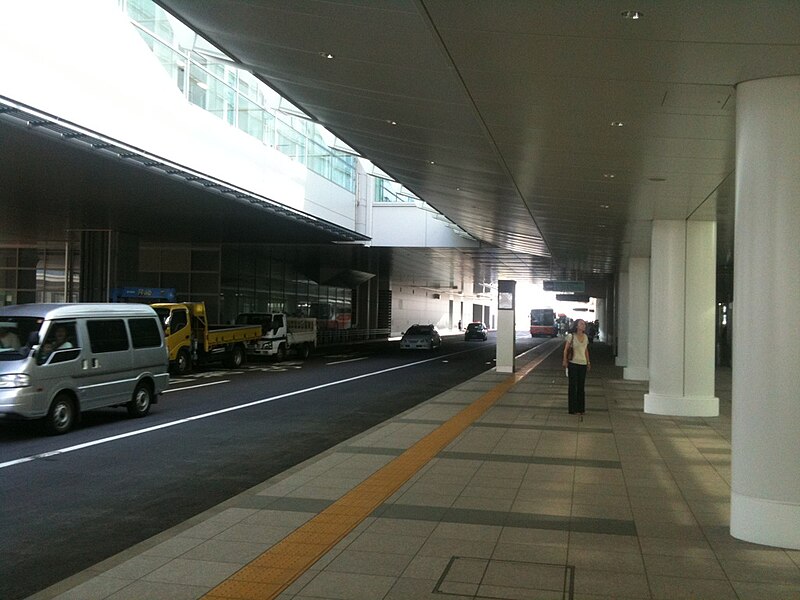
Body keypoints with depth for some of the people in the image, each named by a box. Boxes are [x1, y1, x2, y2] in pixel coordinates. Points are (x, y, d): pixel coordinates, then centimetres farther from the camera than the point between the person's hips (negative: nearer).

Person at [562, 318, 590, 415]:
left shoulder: (585, 337, 8)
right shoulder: (571, 336, -7)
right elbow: (566, 349, -4)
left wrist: (588, 362, 14)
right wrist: (565, 361, -9)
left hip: (583, 364, 5)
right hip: (573, 363, -5)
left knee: (581, 386, 10)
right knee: (573, 386, 0)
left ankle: (581, 408, 19)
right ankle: (573, 409, 6)